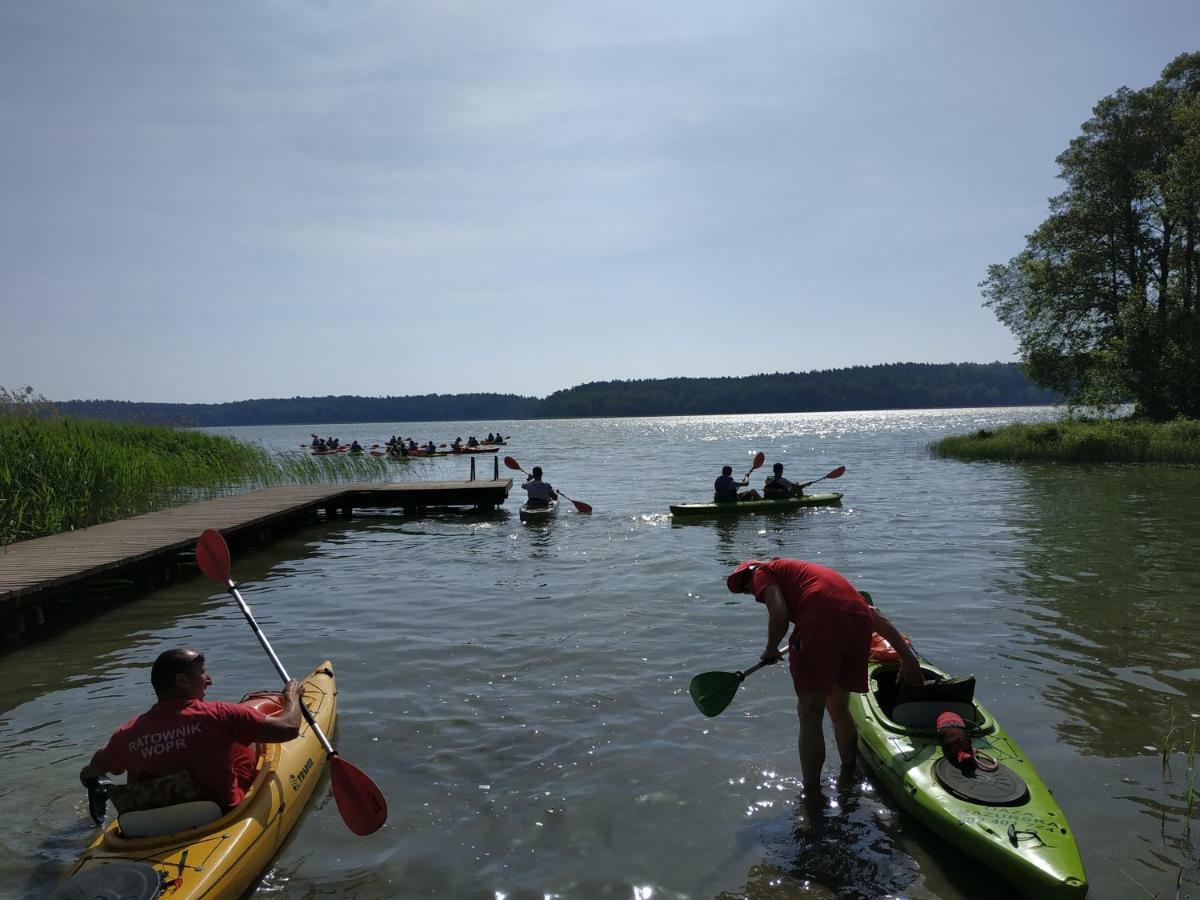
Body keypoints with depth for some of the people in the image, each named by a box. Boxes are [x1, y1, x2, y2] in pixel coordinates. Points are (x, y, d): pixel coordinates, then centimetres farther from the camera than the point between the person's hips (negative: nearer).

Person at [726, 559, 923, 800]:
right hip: (859, 622, 7)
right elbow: (873, 614, 29)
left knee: (810, 718, 7)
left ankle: (812, 798, 14)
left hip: (821, 622, -7)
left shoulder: (763, 572, 18)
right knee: (839, 708, 26)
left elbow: (779, 614, -3)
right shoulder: (810, 571, 36)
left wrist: (771, 649, 16)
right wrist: (907, 656, 27)